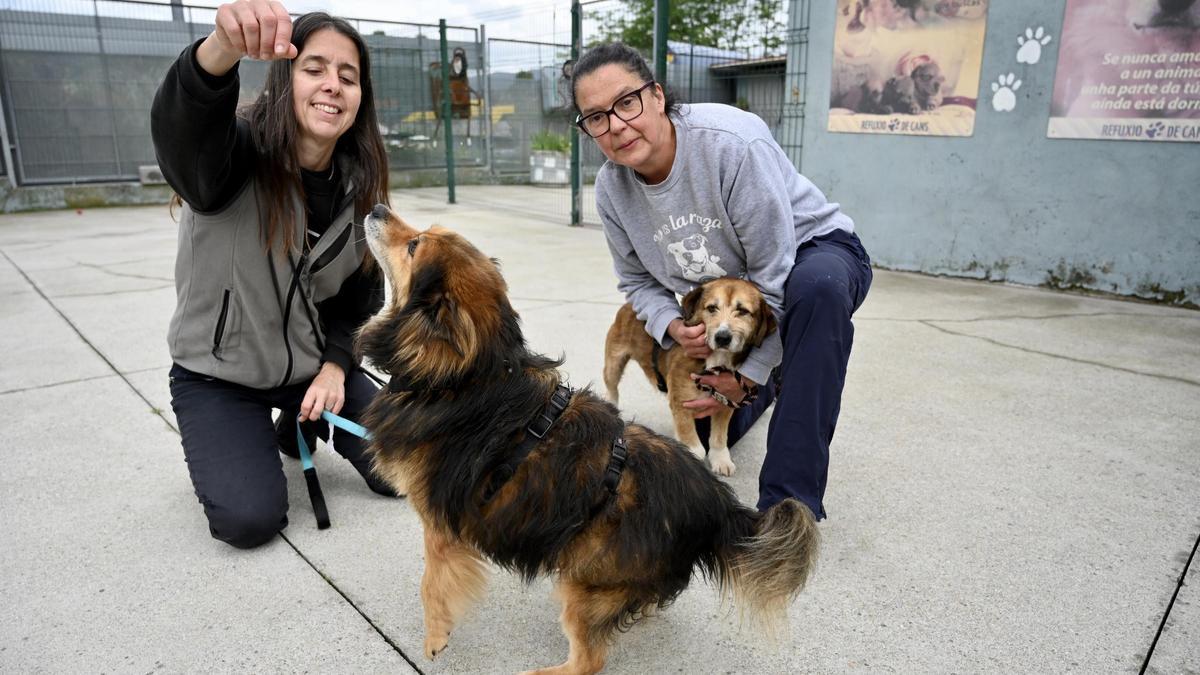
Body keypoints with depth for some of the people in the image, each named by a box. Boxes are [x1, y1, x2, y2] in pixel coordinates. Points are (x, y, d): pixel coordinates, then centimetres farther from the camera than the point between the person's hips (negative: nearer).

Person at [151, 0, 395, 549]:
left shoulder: (360, 188, -7)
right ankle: (218, 444, 19)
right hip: (219, 372, -4)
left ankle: (300, 425, 27)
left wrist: (335, 366, -12)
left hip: (317, 362, 4)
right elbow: (179, 131, -48)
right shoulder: (239, 153, -22)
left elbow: (362, 297, 2)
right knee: (250, 519, -17)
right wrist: (224, 49, -68)